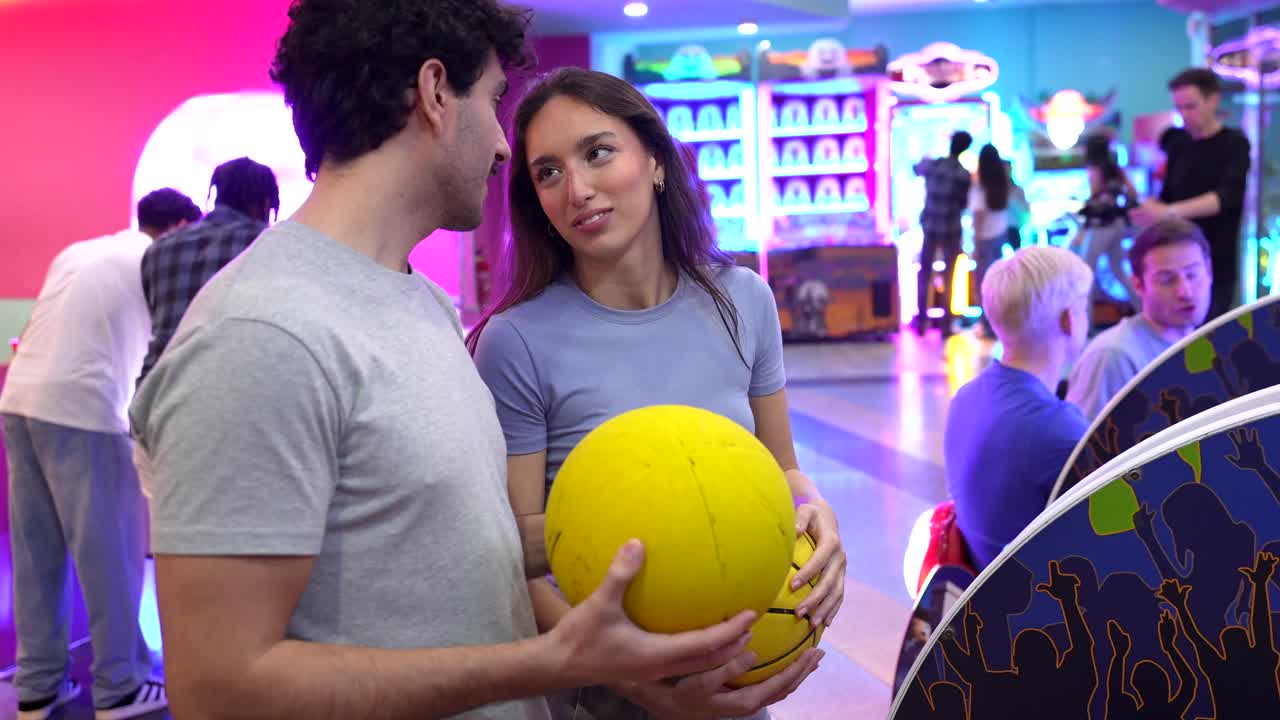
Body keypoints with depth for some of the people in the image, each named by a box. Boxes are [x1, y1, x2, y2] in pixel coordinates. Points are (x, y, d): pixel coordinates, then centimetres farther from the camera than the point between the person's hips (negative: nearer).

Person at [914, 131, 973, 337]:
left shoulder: (932, 165, -4)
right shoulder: (964, 175, -14)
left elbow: (916, 169, 19)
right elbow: (964, 204, -8)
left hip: (929, 227, 3)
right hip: (951, 230, -3)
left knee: (924, 274, 14)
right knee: (948, 278, 8)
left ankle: (921, 322, 16)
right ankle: (946, 325, 10)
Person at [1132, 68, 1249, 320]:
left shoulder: (1234, 144, -5)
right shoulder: (1178, 147, 10)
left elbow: (1229, 196, -21)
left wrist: (1170, 212, -33)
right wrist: (1148, 207, -6)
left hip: (1216, 266, -4)